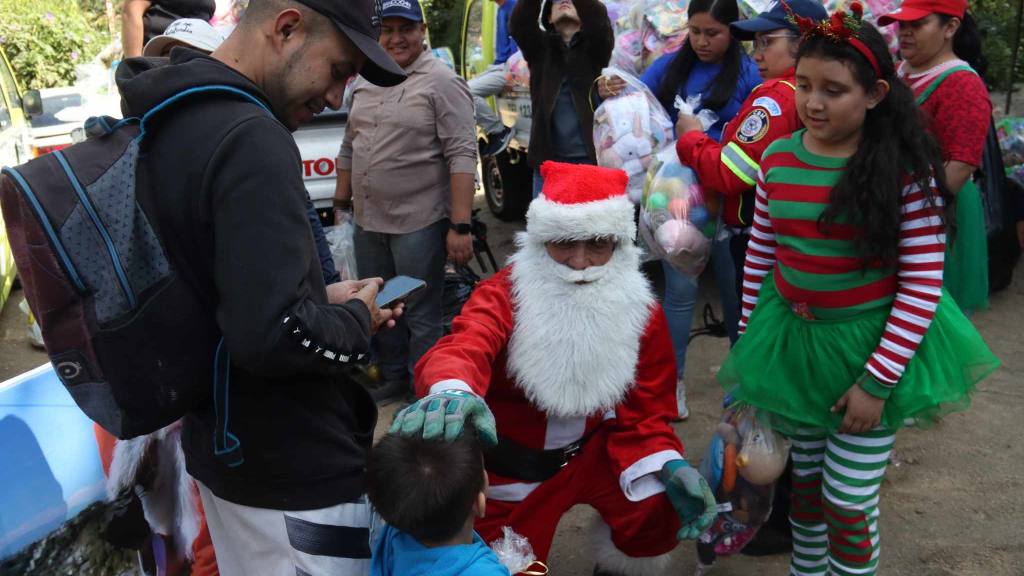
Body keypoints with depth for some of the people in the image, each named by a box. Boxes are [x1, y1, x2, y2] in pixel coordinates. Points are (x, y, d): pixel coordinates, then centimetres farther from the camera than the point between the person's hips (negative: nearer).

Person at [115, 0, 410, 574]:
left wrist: (320, 297, 7)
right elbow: (271, 335, -33)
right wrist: (357, 320, -14)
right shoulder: (250, 139, -26)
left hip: (219, 445, 9)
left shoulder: (168, 122, 5)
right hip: (295, 472, -9)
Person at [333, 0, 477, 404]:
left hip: (419, 223, -7)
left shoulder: (441, 83, -10)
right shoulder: (363, 84, 11)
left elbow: (462, 156, -16)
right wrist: (341, 205, 19)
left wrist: (460, 226, -21)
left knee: (421, 317, 3)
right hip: (366, 221, 7)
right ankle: (393, 380, 37)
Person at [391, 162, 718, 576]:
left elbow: (644, 409, -5)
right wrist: (452, 394, -66)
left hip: (589, 448, 2)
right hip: (513, 459, -1)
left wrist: (668, 465, -25)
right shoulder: (505, 292, -22)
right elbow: (464, 347, -42)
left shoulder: (641, 312, -12)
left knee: (655, 513, -20)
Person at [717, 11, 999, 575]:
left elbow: (923, 285, -14)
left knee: (847, 500, 4)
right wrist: (749, 338, 11)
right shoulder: (777, 158, -3)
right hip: (790, 339, 4)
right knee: (805, 478, 20)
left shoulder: (905, 170, -16)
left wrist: (877, 380, -16)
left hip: (870, 345, -4)